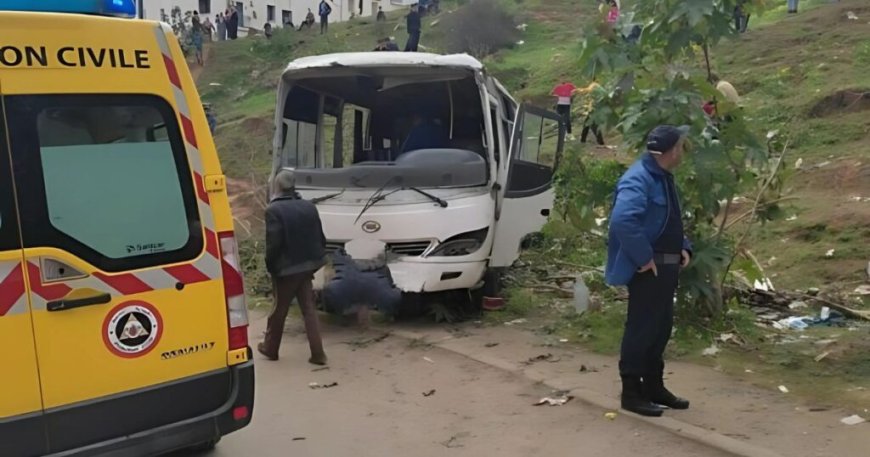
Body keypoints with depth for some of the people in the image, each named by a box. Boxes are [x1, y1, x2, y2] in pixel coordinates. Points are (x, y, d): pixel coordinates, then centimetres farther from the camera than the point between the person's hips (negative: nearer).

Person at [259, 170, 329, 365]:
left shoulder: (273, 210, -16)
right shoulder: (309, 207, 3)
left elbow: (273, 243, -18)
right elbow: (320, 237, 7)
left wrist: (271, 266, -5)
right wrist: (317, 259, 17)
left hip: (286, 268, -5)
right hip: (307, 266, 5)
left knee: (279, 310, 11)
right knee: (308, 308, 9)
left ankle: (270, 348, 28)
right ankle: (317, 353, 4)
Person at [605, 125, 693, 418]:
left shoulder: (663, 177, 14)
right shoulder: (638, 179, -19)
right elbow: (622, 220, -33)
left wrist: (683, 247, 11)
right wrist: (644, 257, -27)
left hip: (666, 266, 10)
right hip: (647, 269, -10)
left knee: (661, 328, 16)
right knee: (641, 329, -2)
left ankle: (654, 387, 28)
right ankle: (632, 392, 8)